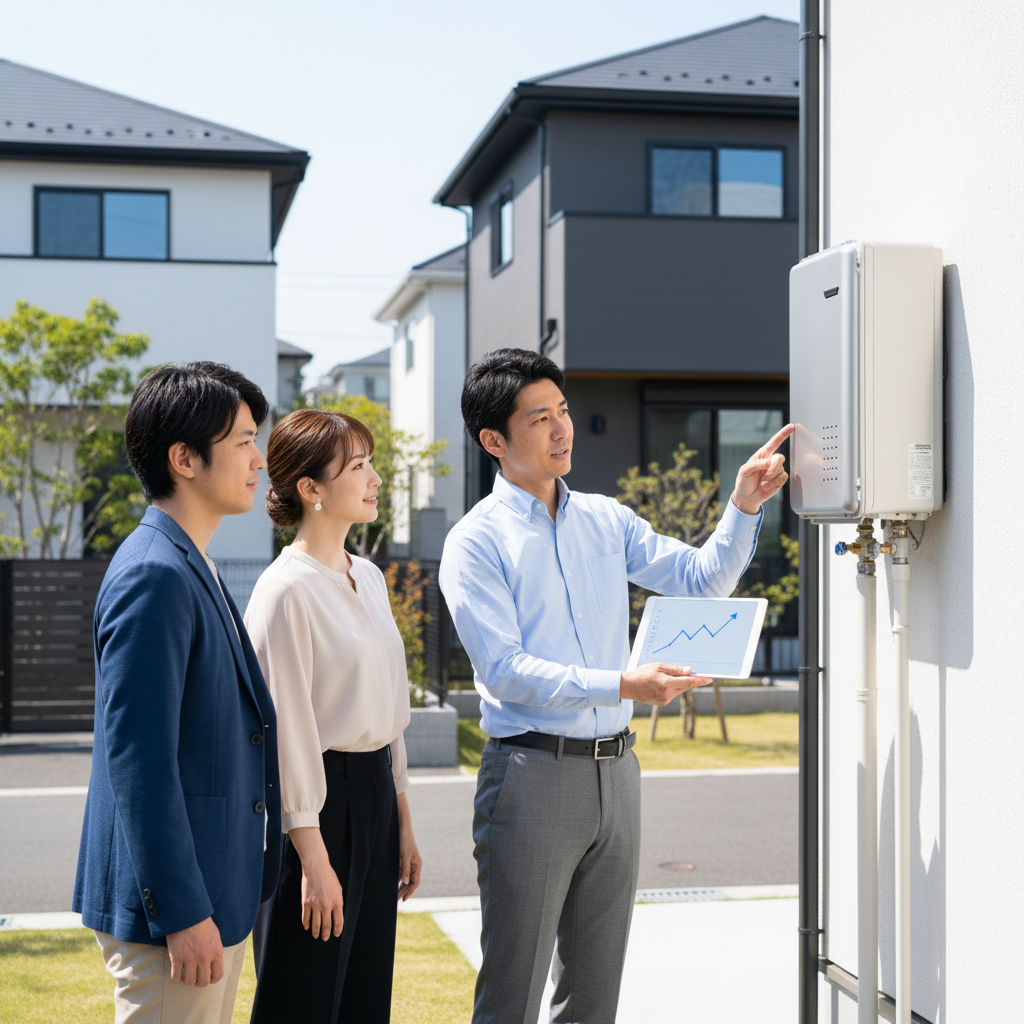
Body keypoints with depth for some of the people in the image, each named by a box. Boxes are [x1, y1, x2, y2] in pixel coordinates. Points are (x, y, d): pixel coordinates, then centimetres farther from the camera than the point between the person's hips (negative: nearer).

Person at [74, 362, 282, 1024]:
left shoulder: (193, 569, 13)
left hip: (215, 893, 10)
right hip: (171, 899, -10)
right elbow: (137, 758, -22)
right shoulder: (154, 575, -18)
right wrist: (181, 912, -22)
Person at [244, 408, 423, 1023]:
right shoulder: (287, 591, -14)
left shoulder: (369, 578, 11)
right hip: (318, 801, -8)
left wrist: (404, 824, 16)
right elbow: (286, 728, -16)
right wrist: (313, 859, -17)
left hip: (375, 795, 8)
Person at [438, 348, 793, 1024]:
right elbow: (505, 671, -15)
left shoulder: (607, 520, 11)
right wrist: (623, 686, -24)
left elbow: (704, 579, 9)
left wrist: (744, 506, -6)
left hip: (615, 771, 6)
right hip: (532, 772, -5)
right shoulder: (477, 542, -7)